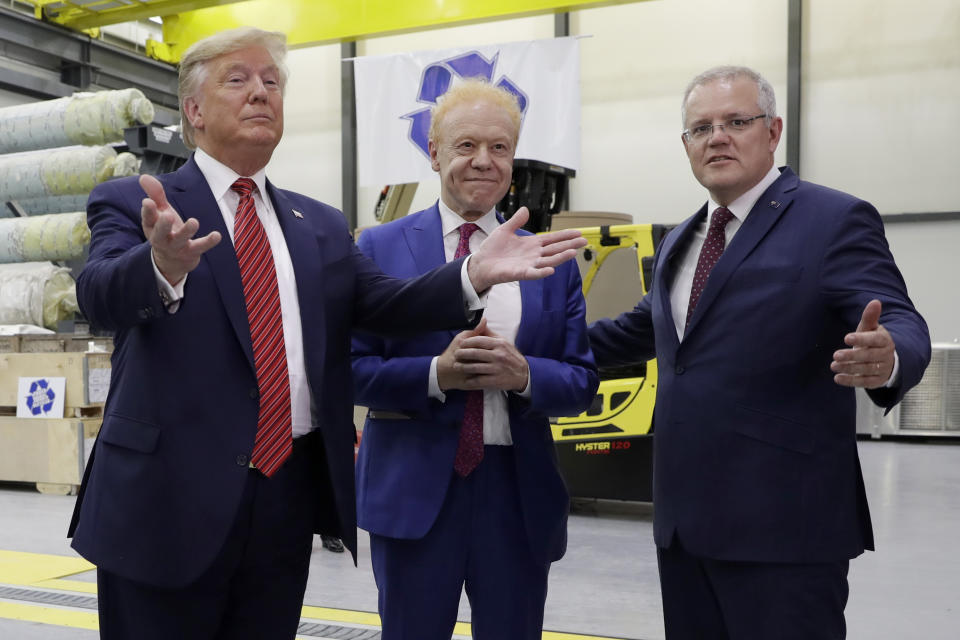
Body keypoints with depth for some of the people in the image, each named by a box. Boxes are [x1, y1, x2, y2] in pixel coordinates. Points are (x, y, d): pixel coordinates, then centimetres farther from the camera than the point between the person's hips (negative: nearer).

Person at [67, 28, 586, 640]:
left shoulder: (322, 225, 12)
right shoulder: (129, 205, -1)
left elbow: (383, 302, 0)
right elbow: (101, 294, -19)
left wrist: (474, 274, -18)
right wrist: (162, 265, -42)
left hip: (290, 495, 4)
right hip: (168, 497, -3)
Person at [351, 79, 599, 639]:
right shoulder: (379, 249, 0)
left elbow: (583, 382, 3)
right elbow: (351, 368, -5)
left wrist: (522, 373, -17)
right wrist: (437, 374, -20)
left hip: (520, 492, 2)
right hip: (413, 490, -1)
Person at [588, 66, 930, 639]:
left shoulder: (836, 221, -6)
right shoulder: (679, 242, 16)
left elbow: (902, 326, -16)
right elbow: (643, 329, 27)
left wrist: (886, 359, -39)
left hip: (784, 525, -7)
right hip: (685, 520, 7)